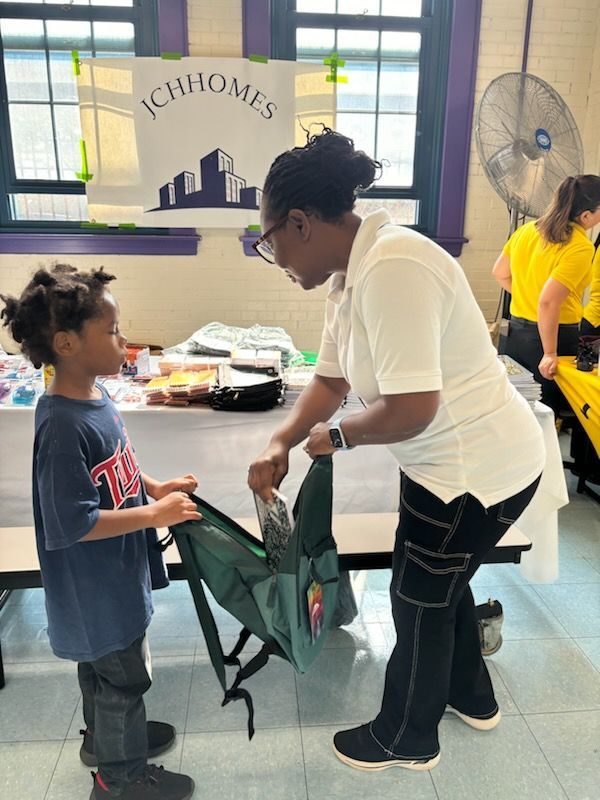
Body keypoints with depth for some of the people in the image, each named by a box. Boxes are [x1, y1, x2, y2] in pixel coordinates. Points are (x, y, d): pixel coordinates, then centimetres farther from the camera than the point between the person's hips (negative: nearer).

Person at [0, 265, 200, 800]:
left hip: (112, 575, 8)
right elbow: (72, 524, -29)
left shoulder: (93, 396, -3)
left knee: (102, 666, 28)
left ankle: (104, 737, 51)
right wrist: (154, 514, -26)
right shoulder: (63, 426, -31)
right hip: (95, 587, -8)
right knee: (123, 675, 12)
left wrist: (155, 486, 0)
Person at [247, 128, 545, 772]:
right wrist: (279, 444, -7)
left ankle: (406, 739, 38)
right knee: (441, 585, 26)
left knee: (420, 602, 11)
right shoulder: (349, 276, 3)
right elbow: (330, 380, 6)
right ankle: (471, 698, 53)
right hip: (453, 457, 9)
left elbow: (409, 409, -33)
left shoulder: (392, 270, -29)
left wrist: (337, 437, -15)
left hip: (477, 467, -9)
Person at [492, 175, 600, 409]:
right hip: (556, 335, -7)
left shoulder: (527, 230, 1)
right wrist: (550, 354, -21)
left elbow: (500, 273, 12)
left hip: (517, 330, 7)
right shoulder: (580, 247, -19)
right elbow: (548, 302, -27)